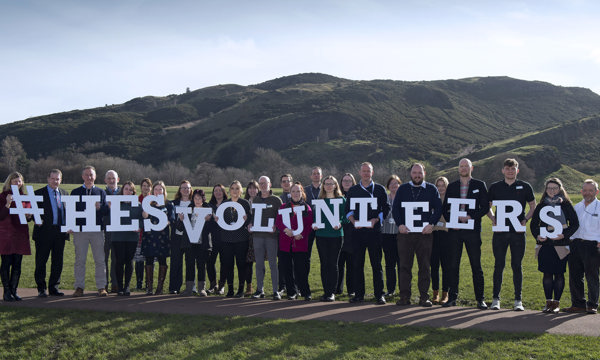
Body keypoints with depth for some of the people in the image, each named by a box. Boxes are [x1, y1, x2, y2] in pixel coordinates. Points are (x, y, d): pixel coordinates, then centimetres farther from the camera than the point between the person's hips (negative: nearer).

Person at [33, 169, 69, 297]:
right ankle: (41, 288, 13)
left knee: (58, 261, 8)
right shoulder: (39, 193, 1)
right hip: (44, 232, -4)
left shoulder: (65, 194, 14)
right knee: (41, 261, 2)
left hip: (60, 232, 4)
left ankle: (54, 287, 18)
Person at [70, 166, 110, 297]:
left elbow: (106, 211, 6)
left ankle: (101, 287, 6)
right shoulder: (75, 192, 10)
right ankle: (79, 287, 9)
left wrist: (99, 207, -15)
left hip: (97, 229, 1)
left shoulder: (101, 192, 12)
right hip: (80, 230, 0)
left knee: (99, 260, 1)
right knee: (80, 259, 2)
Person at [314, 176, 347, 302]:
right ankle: (326, 291, 10)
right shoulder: (319, 200, 11)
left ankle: (332, 292, 4)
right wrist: (314, 225, -7)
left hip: (336, 234, -2)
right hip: (321, 235, 2)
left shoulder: (341, 199, 4)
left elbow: (345, 216, 1)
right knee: (324, 263, 3)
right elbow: (314, 215, 12)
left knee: (333, 263, -2)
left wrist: (340, 223, -18)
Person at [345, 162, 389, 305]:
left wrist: (375, 220, -10)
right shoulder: (353, 190, 12)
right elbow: (348, 209, 12)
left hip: (374, 230, -2)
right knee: (357, 263, 4)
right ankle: (359, 294, 12)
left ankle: (379, 294, 5)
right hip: (357, 230, 2)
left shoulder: (380, 189, 7)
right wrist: (353, 221, -6)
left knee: (376, 263, -1)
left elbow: (386, 209, 4)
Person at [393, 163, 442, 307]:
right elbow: (395, 208, 7)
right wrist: (399, 224, -7)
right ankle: (404, 297, 7)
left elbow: (438, 208, 5)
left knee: (425, 266, 1)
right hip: (405, 231, 1)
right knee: (405, 265, 1)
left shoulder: (431, 189, 9)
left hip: (425, 232, 0)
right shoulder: (402, 189, 11)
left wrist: (431, 224, -9)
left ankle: (424, 297, 9)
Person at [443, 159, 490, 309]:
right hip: (454, 230, 2)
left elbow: (485, 207, 0)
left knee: (476, 265, 0)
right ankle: (453, 297, 13)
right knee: (453, 265, 5)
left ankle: (480, 298, 6)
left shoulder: (480, 185, 5)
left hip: (472, 229, -2)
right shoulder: (452, 186, 13)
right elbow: (445, 208, 12)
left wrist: (470, 217, -13)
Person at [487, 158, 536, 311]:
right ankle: (496, 299, 12)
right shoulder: (495, 187, 6)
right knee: (499, 265, 4)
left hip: (518, 231, -1)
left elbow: (533, 206, 12)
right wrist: (493, 219, 1)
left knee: (517, 265, 2)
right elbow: (487, 205, 17)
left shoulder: (525, 187, 4)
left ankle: (518, 300, 10)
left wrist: (525, 220, -3)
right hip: (500, 231, 1)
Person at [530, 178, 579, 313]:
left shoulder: (566, 205, 2)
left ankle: (556, 303, 9)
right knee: (547, 274, 4)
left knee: (559, 274, 1)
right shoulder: (541, 206, 10)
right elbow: (533, 224, 14)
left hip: (561, 245, -2)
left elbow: (575, 224, 1)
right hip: (545, 245, 2)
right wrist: (537, 235, -5)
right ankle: (548, 302, 13)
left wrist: (564, 235, -13)